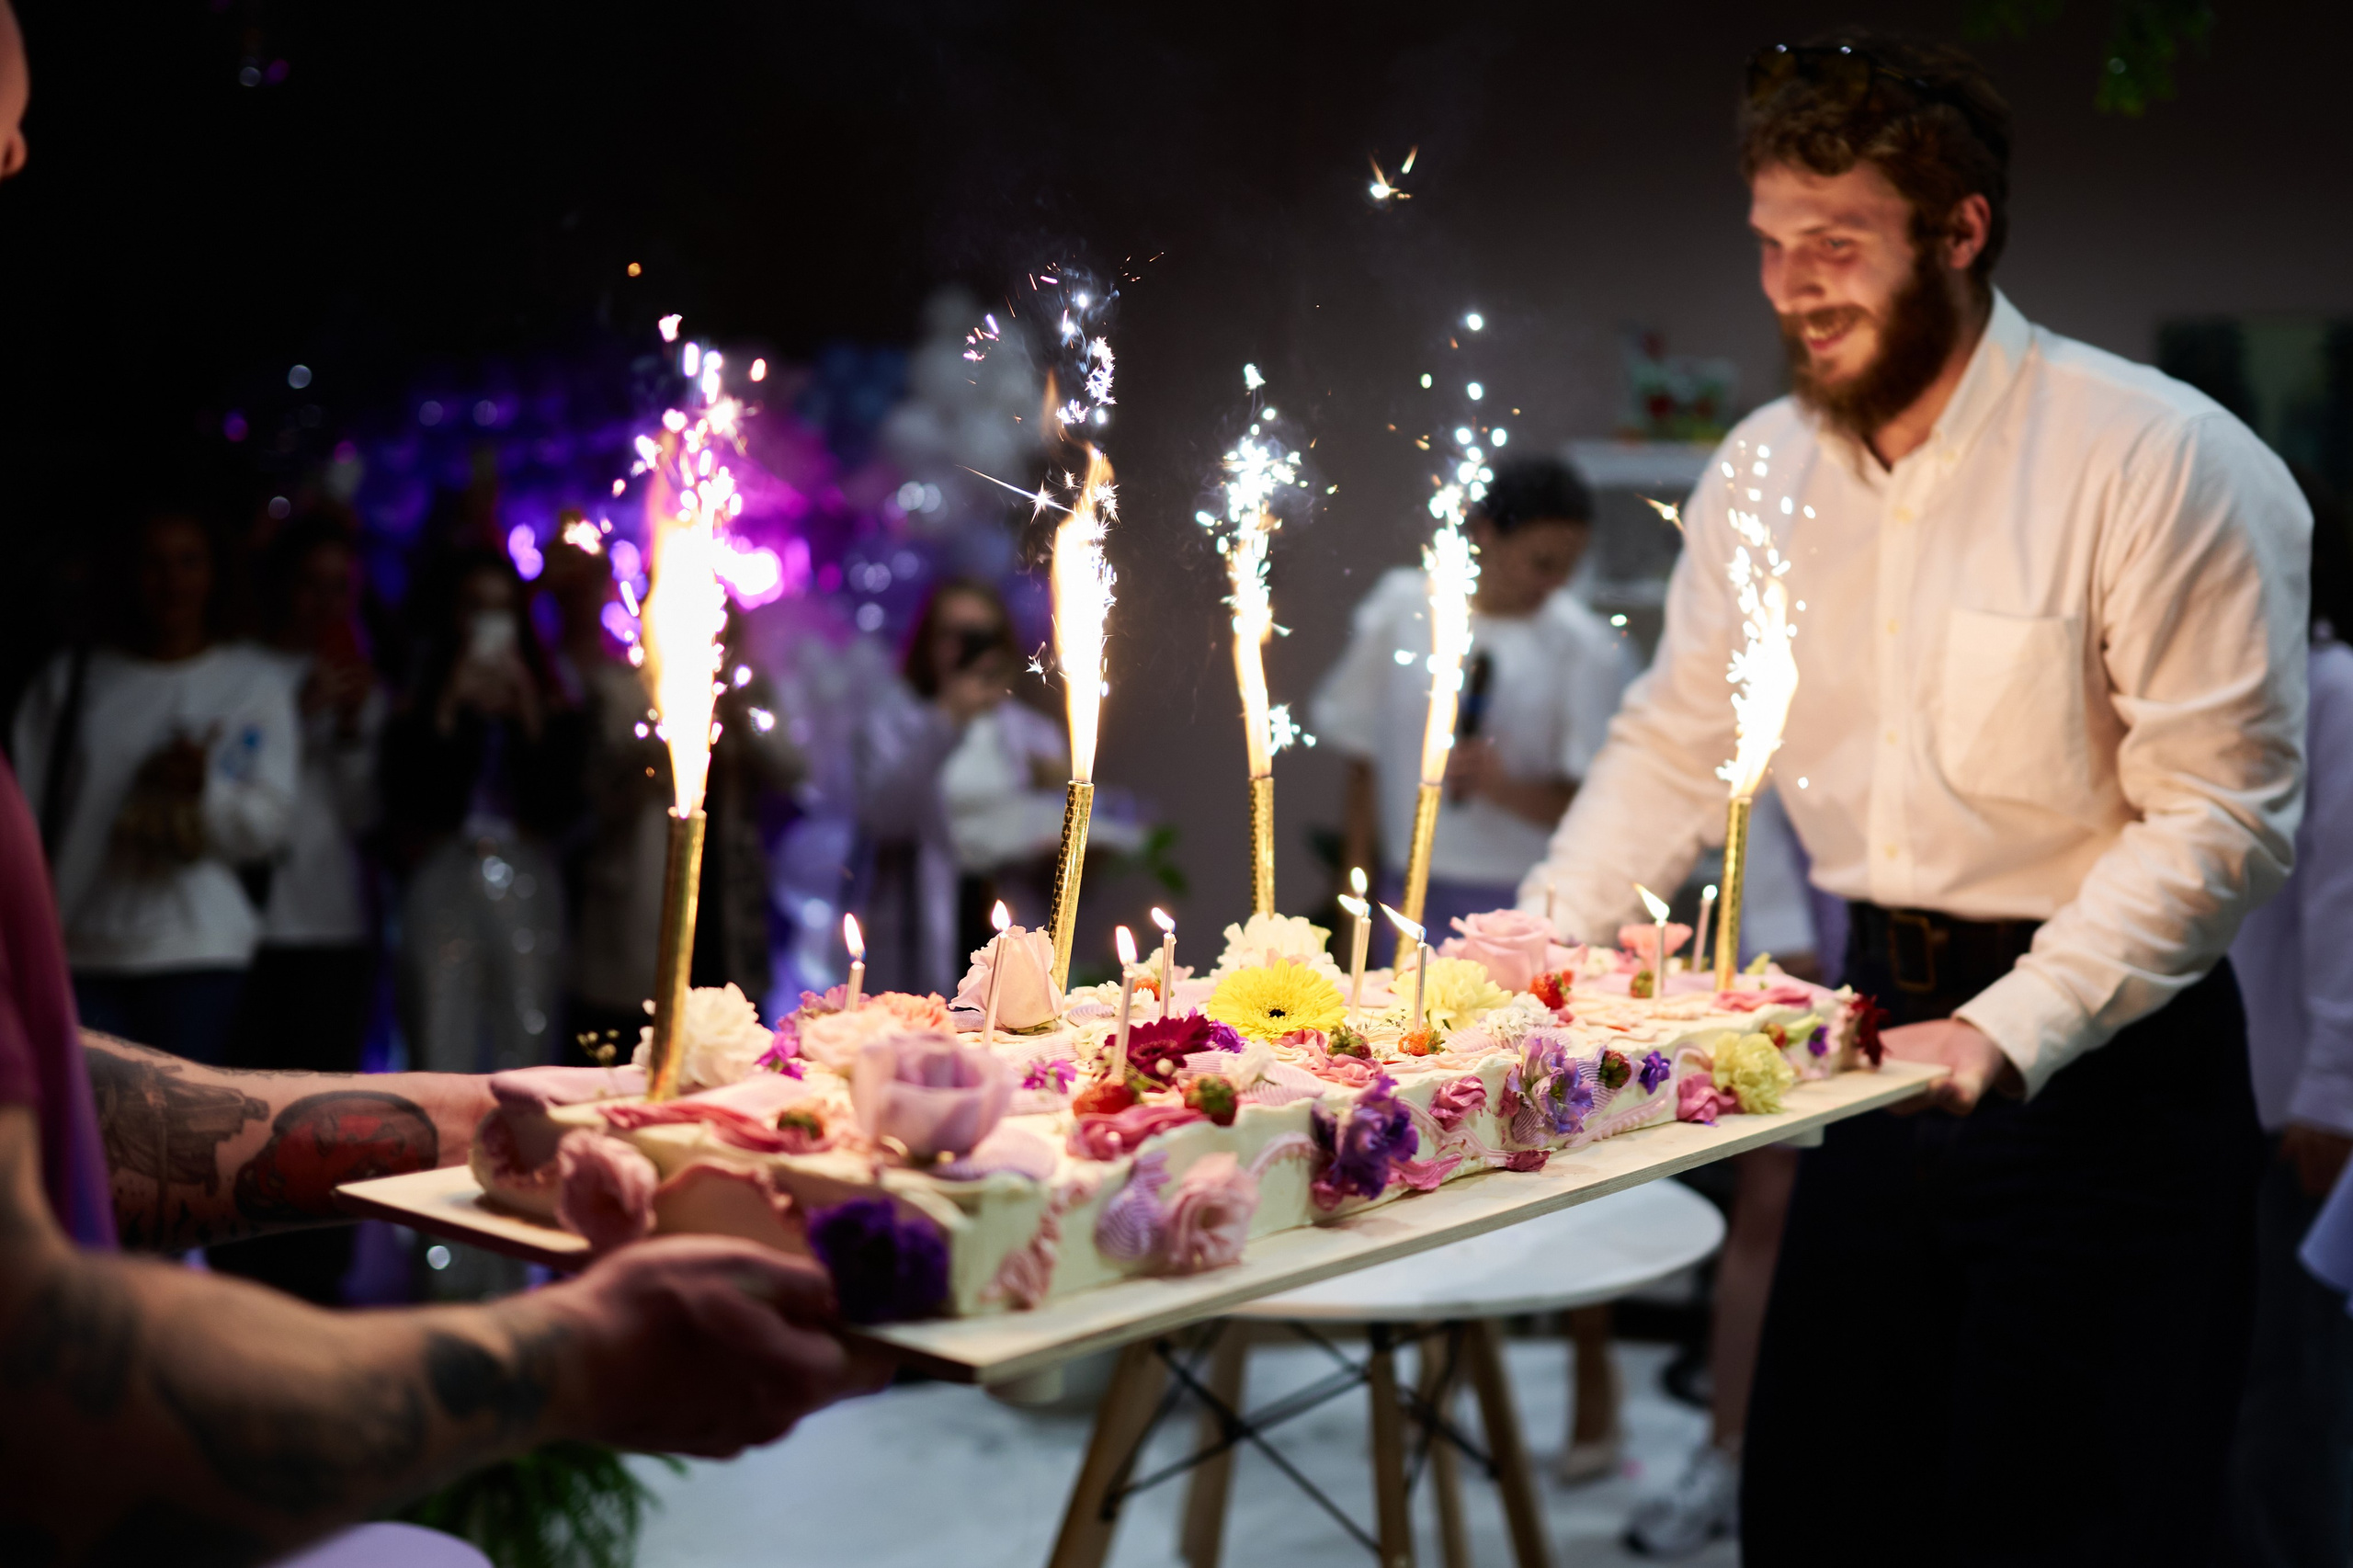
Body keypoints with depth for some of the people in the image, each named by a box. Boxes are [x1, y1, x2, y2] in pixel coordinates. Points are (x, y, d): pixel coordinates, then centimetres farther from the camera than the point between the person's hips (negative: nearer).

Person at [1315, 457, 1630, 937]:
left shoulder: (1585, 647, -2)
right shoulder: (1402, 607, 3)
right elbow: (1363, 760, 9)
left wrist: (1503, 787, -19)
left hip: (1525, 899, -1)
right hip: (1412, 893, 2)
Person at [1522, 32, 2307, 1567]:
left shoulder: (2164, 462, -15)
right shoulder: (1765, 472, 4)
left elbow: (2222, 814, -17)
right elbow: (1677, 746, 9)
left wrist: (2011, 1032, -25)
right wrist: (1532, 936, -5)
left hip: (2105, 1064, -5)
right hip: (1885, 1037, 6)